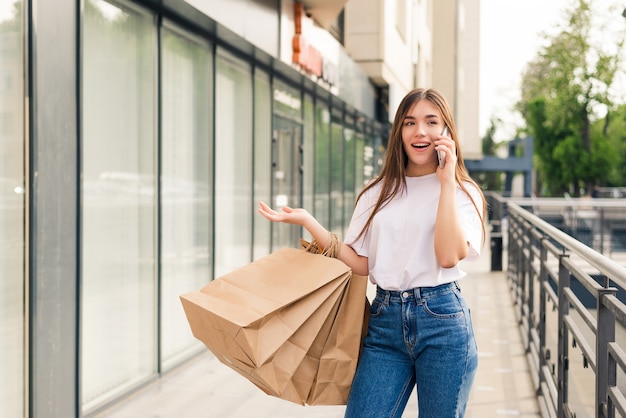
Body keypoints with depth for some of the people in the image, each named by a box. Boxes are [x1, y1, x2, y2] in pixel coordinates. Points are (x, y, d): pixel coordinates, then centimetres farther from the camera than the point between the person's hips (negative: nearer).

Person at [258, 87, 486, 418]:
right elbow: (359, 264, 5)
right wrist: (306, 221, -3)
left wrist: (446, 182, -14)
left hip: (441, 319, -2)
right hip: (385, 319, 3)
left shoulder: (463, 192, 0)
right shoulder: (377, 193, 10)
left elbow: (448, 256, -17)